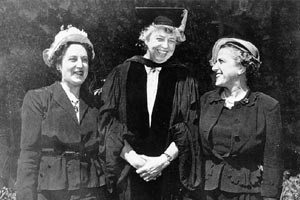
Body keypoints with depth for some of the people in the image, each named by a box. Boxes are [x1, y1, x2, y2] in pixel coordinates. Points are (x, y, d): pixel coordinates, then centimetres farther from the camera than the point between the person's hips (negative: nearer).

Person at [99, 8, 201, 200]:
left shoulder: (183, 79, 3)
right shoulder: (122, 74, 2)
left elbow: (189, 127, -2)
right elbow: (108, 119, -3)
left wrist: (164, 159, -13)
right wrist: (131, 157, -12)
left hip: (168, 172, 0)